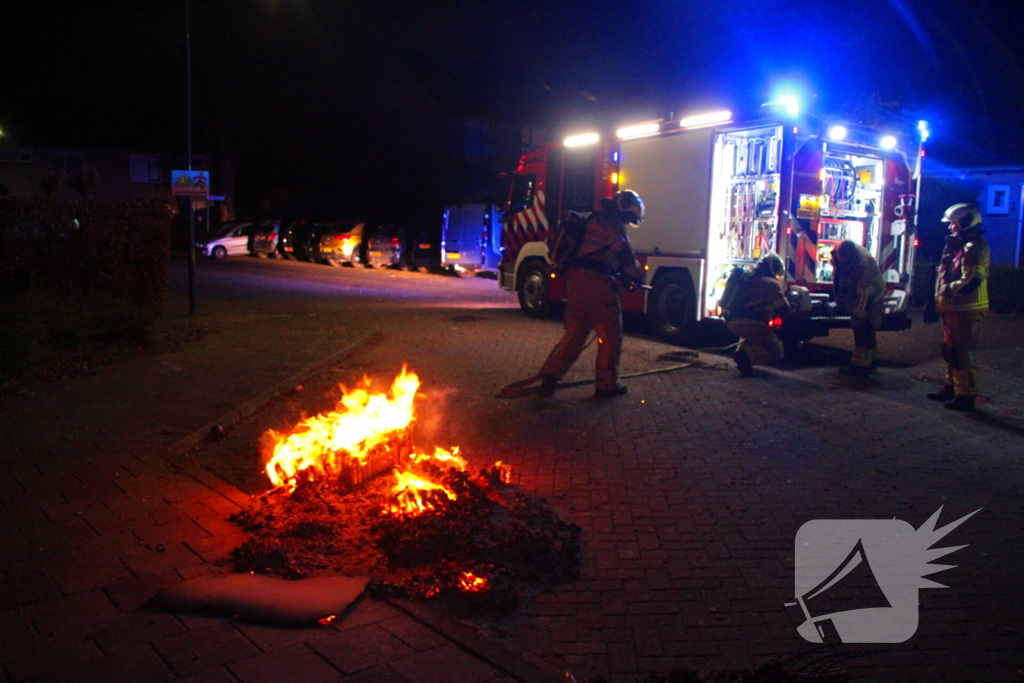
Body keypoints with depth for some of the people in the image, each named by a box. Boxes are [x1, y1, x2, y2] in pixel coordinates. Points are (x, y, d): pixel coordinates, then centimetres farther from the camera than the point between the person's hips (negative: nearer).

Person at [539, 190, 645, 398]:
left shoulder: (595, 221, 25)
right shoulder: (612, 223, -4)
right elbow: (624, 255, -13)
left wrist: (623, 273, 30)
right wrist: (638, 276, 2)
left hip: (576, 281, 9)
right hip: (598, 283, -9)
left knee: (574, 333, 13)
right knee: (610, 336, 3)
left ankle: (550, 375, 2)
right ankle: (606, 384, 8)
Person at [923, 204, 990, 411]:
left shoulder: (975, 248, -16)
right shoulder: (958, 246, 17)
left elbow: (970, 282, -24)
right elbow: (943, 277, 21)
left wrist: (948, 290, -15)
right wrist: (936, 301, 15)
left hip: (966, 310, -10)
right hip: (953, 308, 10)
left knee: (962, 353, -7)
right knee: (950, 350, 18)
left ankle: (966, 396, -1)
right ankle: (951, 388, 29)